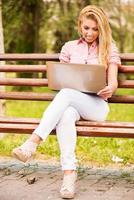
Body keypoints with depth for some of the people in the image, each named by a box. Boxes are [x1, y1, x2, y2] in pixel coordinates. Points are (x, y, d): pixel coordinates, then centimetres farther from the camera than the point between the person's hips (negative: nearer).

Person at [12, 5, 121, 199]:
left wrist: (109, 89, -22)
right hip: (70, 103, 2)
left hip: (96, 105, -2)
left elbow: (113, 83, 3)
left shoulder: (109, 49, 11)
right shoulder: (69, 47, 18)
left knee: (66, 94, -36)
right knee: (65, 115, -37)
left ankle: (32, 142, -46)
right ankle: (69, 172, -47)